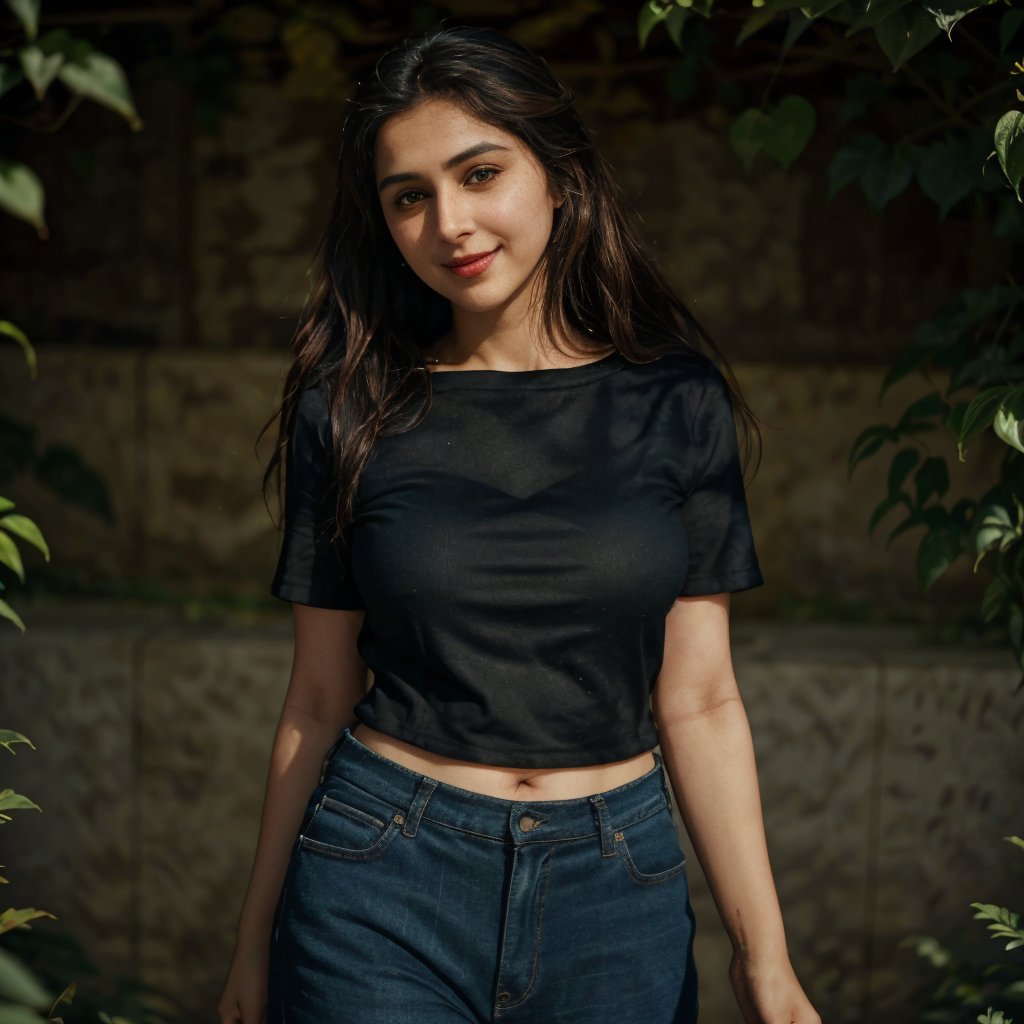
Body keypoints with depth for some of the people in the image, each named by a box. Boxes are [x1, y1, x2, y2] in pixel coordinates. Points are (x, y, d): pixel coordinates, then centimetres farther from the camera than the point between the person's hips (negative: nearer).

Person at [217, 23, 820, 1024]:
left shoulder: (673, 403, -2)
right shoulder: (349, 408, -2)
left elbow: (698, 701, -1)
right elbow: (319, 698, 3)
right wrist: (255, 941, 7)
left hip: (616, 896, 1)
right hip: (383, 881, 0)